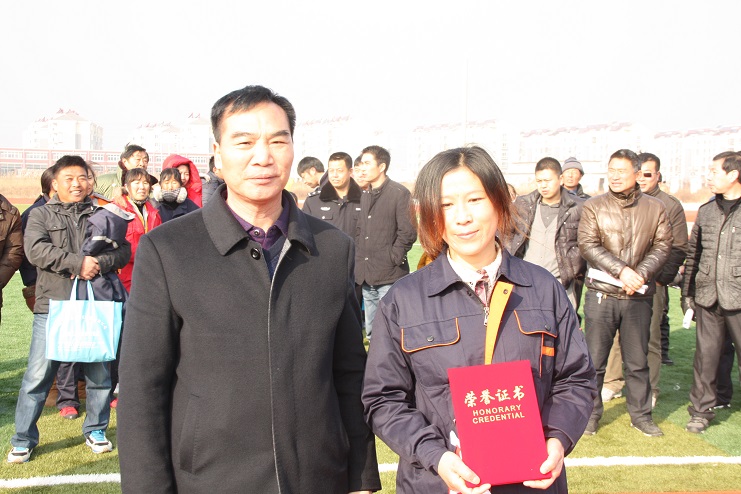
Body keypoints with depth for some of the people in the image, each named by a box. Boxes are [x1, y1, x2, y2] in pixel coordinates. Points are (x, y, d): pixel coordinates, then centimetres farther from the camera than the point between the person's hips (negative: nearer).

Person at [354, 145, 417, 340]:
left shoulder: (399, 193, -7)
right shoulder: (366, 196, 17)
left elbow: (408, 232, -11)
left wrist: (393, 258, -11)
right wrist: (359, 258, 12)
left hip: (390, 276, -7)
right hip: (367, 276, 7)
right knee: (371, 332, 13)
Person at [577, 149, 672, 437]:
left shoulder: (655, 208, 7)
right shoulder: (594, 207, 2)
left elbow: (662, 246, 2)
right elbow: (588, 245, -7)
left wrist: (641, 274, -14)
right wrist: (621, 270, -17)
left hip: (639, 296, 1)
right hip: (602, 294, -1)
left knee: (638, 361, 10)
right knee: (594, 359, 4)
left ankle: (640, 414, 24)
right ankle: (591, 413, 18)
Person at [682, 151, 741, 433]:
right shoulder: (705, 211, 11)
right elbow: (693, 254, 16)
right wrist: (687, 292, 14)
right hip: (708, 298, 4)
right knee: (705, 355, 9)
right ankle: (701, 410, 21)